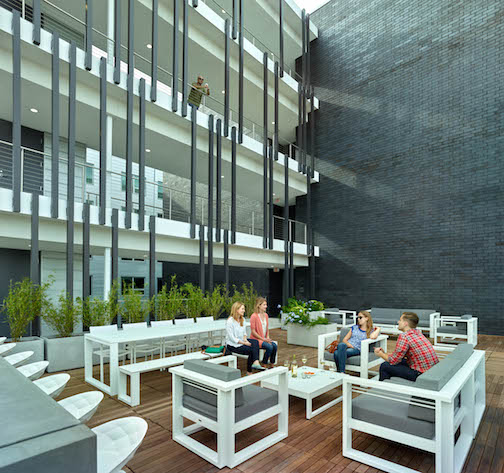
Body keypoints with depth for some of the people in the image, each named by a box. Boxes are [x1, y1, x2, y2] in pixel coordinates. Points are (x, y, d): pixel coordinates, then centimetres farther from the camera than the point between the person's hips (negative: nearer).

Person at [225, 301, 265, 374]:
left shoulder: (242, 319, 8)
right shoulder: (230, 321, -17)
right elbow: (232, 338, -18)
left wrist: (245, 339, -7)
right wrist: (244, 343, -20)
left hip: (241, 341, 7)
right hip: (233, 345, -7)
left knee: (255, 342, -20)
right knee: (251, 350, -22)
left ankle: (256, 362, -27)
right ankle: (249, 371, -11)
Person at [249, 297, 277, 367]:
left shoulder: (266, 315, 8)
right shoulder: (254, 316, -15)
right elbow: (253, 331, -15)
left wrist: (267, 337, -1)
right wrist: (263, 339, -15)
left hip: (265, 339, 7)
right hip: (256, 339, -7)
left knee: (275, 346, -18)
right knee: (269, 347, -26)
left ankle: (271, 366, -4)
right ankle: (263, 366, -9)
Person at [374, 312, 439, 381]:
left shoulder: (404, 336, -18)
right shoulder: (418, 333, 9)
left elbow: (394, 360, -11)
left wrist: (380, 354, 6)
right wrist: (384, 353, 14)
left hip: (421, 374, -9)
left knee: (384, 366, -2)